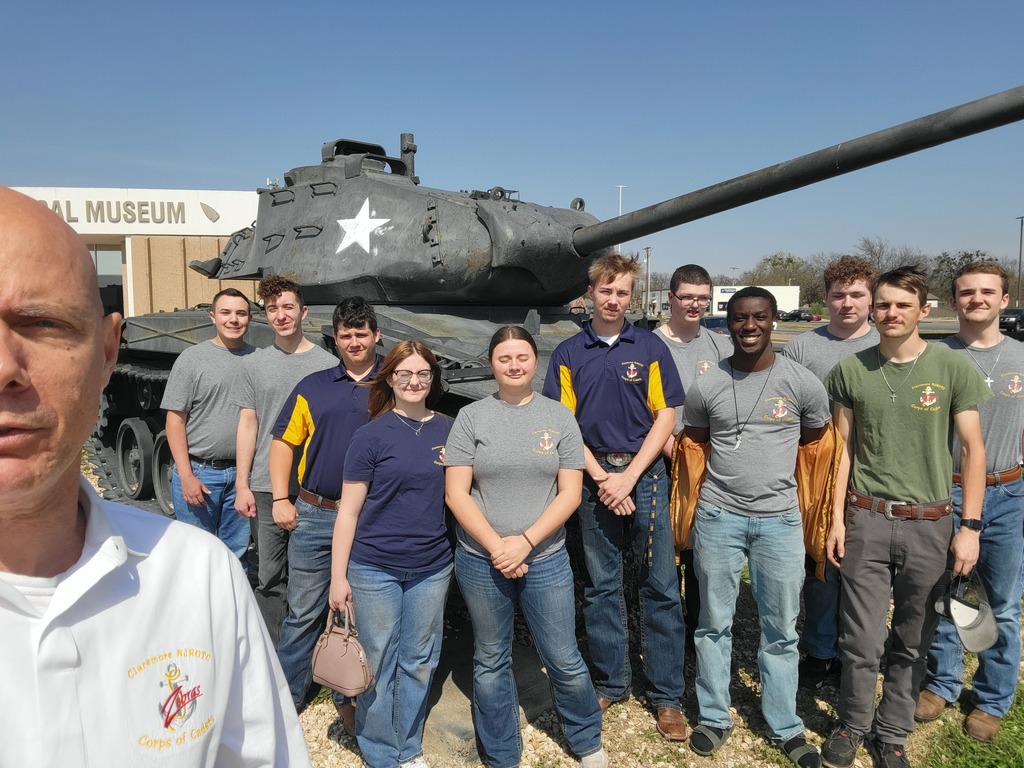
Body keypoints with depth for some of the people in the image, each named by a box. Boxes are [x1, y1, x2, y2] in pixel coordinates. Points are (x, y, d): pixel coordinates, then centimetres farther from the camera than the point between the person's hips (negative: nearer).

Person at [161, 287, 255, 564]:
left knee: (237, 555, 14)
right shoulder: (192, 358, -3)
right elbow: (175, 419, -5)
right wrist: (186, 476, -11)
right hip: (199, 471, -2)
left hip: (242, 475, 3)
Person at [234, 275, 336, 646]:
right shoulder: (255, 364, 7)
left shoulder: (327, 363, 2)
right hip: (265, 489, 1)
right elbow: (247, 425, 7)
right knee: (271, 578, 7)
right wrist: (242, 485, 1)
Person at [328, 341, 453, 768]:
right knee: (378, 665, 8)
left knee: (419, 663, 15)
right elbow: (349, 511, -5)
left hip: (432, 568, 3)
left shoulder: (448, 431, 3)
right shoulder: (372, 435, -7)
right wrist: (338, 575, -7)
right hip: (375, 568, -3)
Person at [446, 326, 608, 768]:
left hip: (545, 560, 0)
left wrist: (525, 541, -13)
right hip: (481, 561, 0)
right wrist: (496, 547, -13)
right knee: (491, 662, 14)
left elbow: (570, 492, -3)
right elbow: (456, 493, -5)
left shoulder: (559, 416, 0)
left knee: (564, 660, 7)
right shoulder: (471, 417, -2)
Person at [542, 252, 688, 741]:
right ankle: (610, 683, 26)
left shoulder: (650, 347, 1)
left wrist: (629, 476, -10)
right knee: (601, 586, 10)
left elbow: (665, 416, -1)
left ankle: (667, 696, 16)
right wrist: (601, 477, -8)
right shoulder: (568, 353, 4)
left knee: (660, 587, 3)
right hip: (595, 476, 1)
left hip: (645, 475, -1)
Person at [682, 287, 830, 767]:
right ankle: (714, 718, 28)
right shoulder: (706, 386, -2)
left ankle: (785, 727, 28)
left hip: (780, 520, 0)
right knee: (714, 625, 12)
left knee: (781, 631, 11)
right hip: (717, 517, 0)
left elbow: (816, 444, 10)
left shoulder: (803, 383, -3)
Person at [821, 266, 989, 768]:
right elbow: (843, 449, 6)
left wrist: (969, 527, -4)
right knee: (861, 640, 4)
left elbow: (973, 450, 0)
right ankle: (853, 725, 27)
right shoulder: (850, 371, 1)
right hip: (866, 520, 0)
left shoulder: (954, 369, -2)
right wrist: (837, 518, 3)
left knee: (912, 642, 12)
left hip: (929, 525, 0)